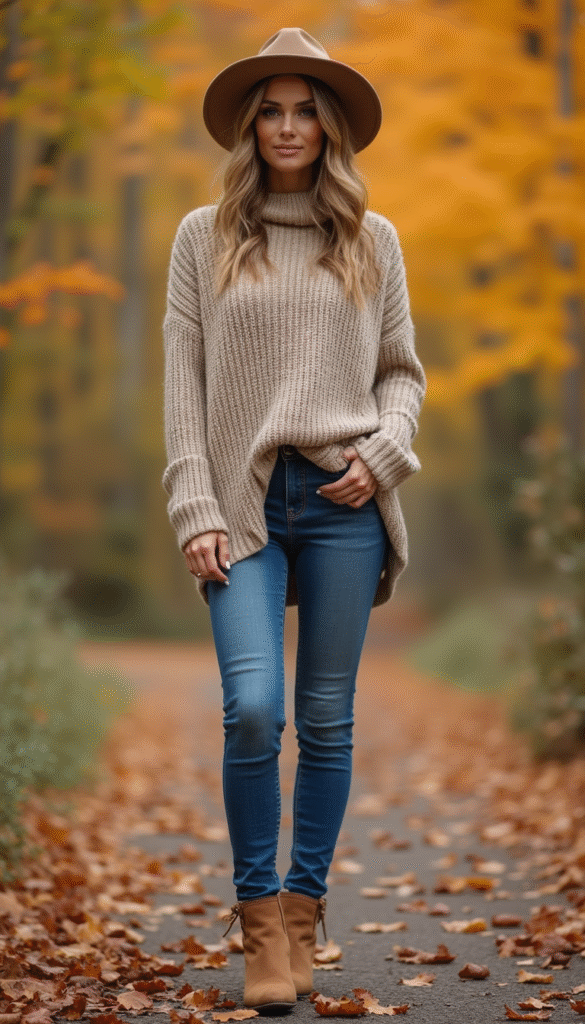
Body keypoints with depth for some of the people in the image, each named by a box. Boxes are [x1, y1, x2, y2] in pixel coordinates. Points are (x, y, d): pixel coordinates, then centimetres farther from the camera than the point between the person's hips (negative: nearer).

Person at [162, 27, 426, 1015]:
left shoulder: (372, 240, 11)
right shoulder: (205, 237, 8)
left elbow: (401, 372, 14)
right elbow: (183, 383, 4)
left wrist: (382, 454, -6)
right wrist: (196, 512, -5)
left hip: (342, 501, 1)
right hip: (246, 500, -1)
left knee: (326, 720, 4)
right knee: (253, 710, -14)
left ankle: (303, 908, 17)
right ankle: (259, 915, 2)